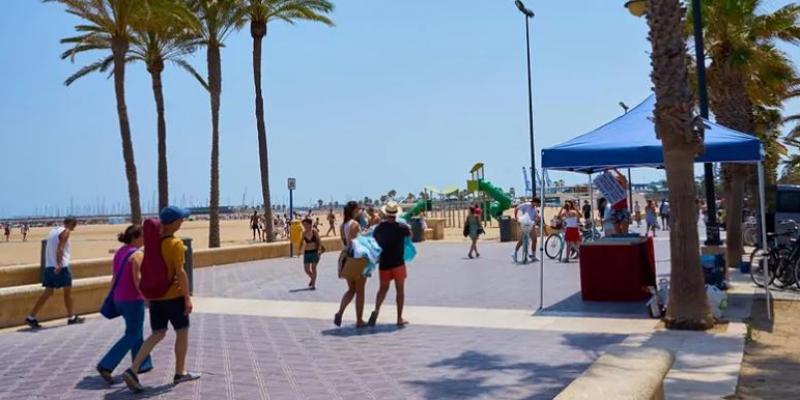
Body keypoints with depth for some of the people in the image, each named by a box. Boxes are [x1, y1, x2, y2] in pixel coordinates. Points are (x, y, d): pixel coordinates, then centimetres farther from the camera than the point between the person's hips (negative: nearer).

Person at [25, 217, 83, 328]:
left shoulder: (53, 230, 18)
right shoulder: (65, 231, -8)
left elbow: (48, 249, 20)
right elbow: (60, 249, -21)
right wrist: (59, 264, -28)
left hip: (49, 266, 8)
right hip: (61, 266, -8)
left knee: (48, 292, 8)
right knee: (68, 291, 4)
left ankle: (31, 317, 2)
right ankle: (72, 318, 12)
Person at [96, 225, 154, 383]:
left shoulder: (120, 252, 10)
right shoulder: (137, 254, -17)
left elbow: (115, 276, 13)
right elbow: (138, 279, -22)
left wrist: (115, 298, 18)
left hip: (120, 299, 9)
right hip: (133, 300, -9)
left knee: (136, 331, 20)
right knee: (132, 336, 0)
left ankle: (142, 364, 28)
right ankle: (106, 366, -8)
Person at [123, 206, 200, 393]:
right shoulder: (176, 244, -18)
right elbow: (180, 272, -20)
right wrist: (188, 297, -15)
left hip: (155, 295, 7)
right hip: (174, 295, -7)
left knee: (158, 334, 11)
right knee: (182, 332, 10)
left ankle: (133, 370, -2)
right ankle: (180, 373, 20)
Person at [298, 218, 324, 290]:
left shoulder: (314, 231, -8)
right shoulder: (304, 233, 1)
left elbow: (319, 241, -6)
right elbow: (302, 242, 9)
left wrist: (319, 250, -16)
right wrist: (300, 250, -1)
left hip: (314, 252, -4)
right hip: (307, 252, 4)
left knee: (313, 267, -3)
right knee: (306, 269, 4)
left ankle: (313, 284, 5)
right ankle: (312, 278, 35)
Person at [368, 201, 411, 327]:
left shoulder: (379, 227, -3)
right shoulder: (401, 227, -10)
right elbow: (410, 235, 9)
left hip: (384, 263, 2)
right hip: (398, 263, -2)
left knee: (383, 288, 15)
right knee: (400, 290, 8)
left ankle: (376, 310, -9)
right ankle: (399, 318, 11)